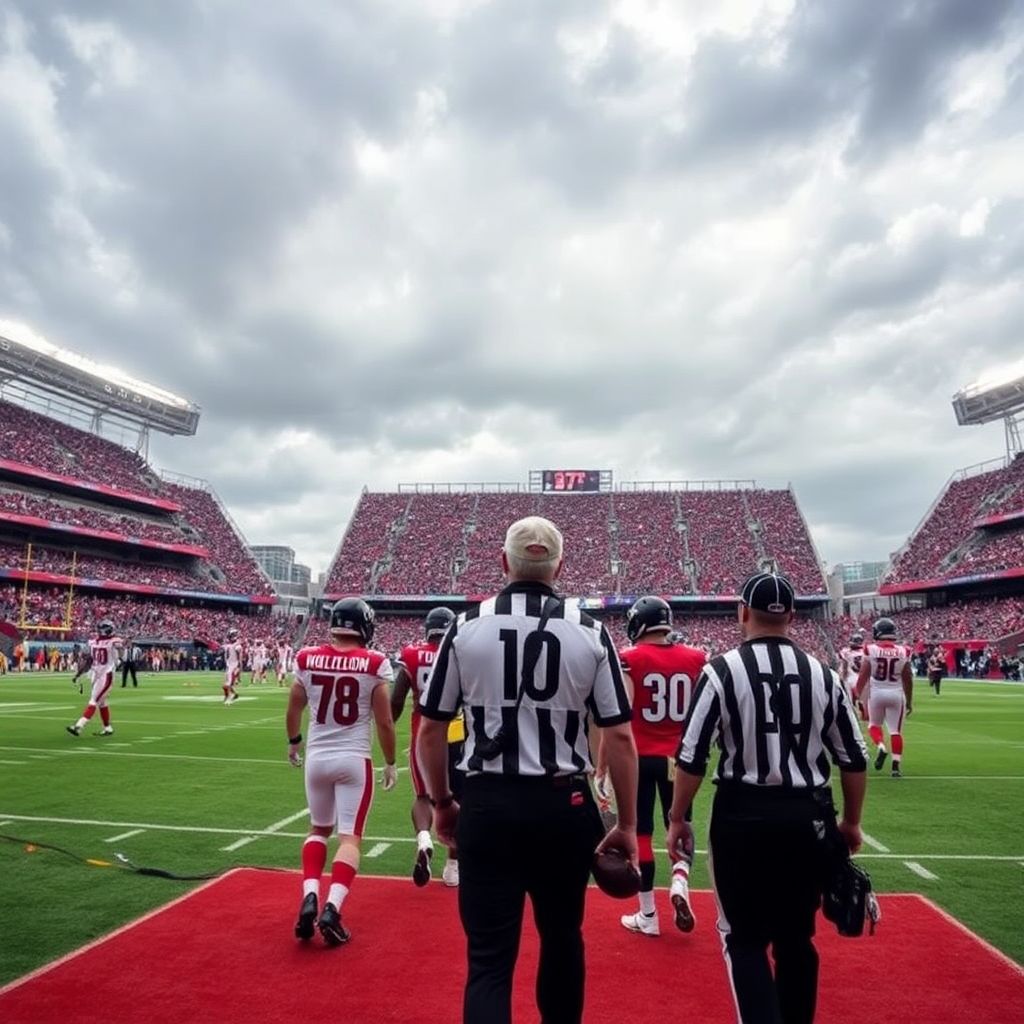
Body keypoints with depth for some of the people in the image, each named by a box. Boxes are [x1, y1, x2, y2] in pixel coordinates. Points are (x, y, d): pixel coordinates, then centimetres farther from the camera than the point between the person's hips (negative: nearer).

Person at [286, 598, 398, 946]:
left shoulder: (307, 660, -4)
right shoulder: (374, 665, -12)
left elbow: (293, 711, 10)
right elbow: (384, 723, -7)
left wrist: (293, 742, 29)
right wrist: (390, 763, 8)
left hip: (317, 757, 3)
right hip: (354, 759, -3)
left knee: (319, 829, 22)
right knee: (350, 837, 7)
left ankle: (309, 898, 9)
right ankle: (331, 909, -6)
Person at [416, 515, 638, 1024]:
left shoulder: (466, 626, -4)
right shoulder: (589, 631, -5)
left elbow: (430, 730, -1)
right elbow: (619, 736, -5)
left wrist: (441, 803, 14)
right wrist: (628, 823, 6)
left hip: (487, 806, -1)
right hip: (564, 805, 1)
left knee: (489, 956, 8)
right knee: (561, 937, 24)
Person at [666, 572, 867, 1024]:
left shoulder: (723, 669, -10)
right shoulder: (823, 674, 1)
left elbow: (691, 757, -11)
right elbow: (853, 760, 6)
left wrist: (677, 818, 1)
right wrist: (851, 822, 20)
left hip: (743, 816, -3)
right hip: (808, 818, 4)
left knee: (744, 938, 10)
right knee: (796, 938, 20)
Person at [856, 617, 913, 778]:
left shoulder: (871, 650, -9)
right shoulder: (903, 652, -4)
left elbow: (863, 676, -7)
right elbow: (908, 679, 2)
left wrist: (857, 695, 3)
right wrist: (909, 701, 13)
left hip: (876, 692, -1)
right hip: (896, 693, 1)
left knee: (874, 724, 18)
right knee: (896, 730, 8)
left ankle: (880, 747, -7)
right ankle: (896, 764, 3)